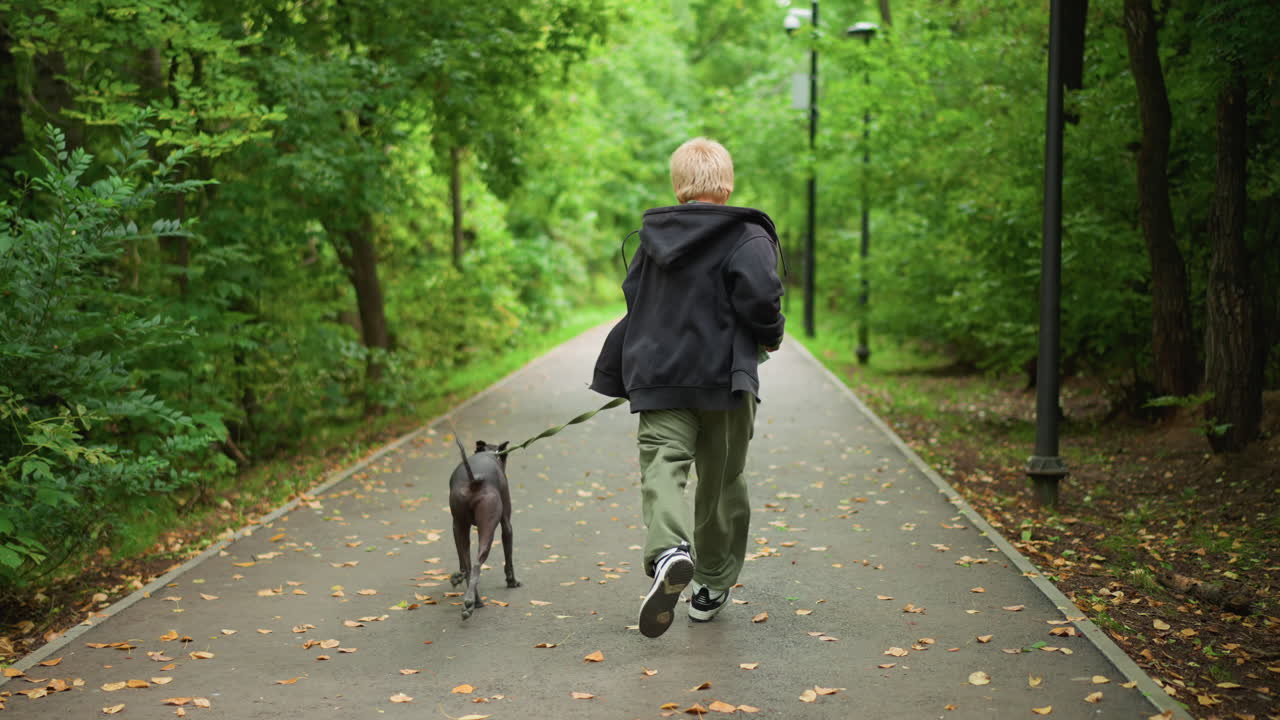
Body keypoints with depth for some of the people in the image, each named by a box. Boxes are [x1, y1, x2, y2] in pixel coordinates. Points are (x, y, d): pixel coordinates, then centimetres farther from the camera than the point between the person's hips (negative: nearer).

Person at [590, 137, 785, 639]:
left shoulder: (652, 238, 12)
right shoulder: (746, 237, -5)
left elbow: (634, 305, 18)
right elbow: (759, 297, -20)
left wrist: (615, 377, 26)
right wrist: (771, 335, 1)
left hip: (657, 379, 2)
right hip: (725, 378, -2)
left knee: (662, 469, -10)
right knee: (722, 482, 14)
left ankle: (669, 552, -41)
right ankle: (713, 583, 25)